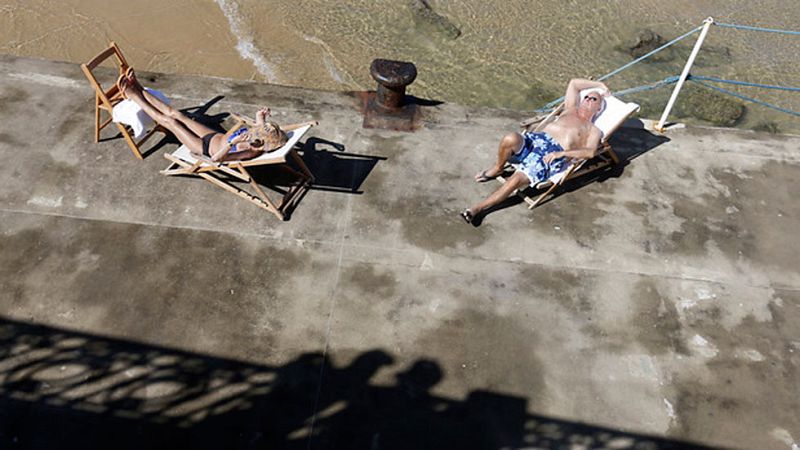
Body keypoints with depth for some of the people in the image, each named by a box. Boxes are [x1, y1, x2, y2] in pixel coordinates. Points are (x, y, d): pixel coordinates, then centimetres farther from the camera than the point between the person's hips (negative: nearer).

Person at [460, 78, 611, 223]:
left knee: (517, 179, -30)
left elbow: (590, 152, -3)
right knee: (510, 139, -33)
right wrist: (599, 85, 47)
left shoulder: (593, 130, 18)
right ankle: (498, 168, -1)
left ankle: (478, 208, -23)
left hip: (554, 154, -4)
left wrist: (561, 153, -16)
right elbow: (574, 83, 43)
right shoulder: (570, 110, 32)